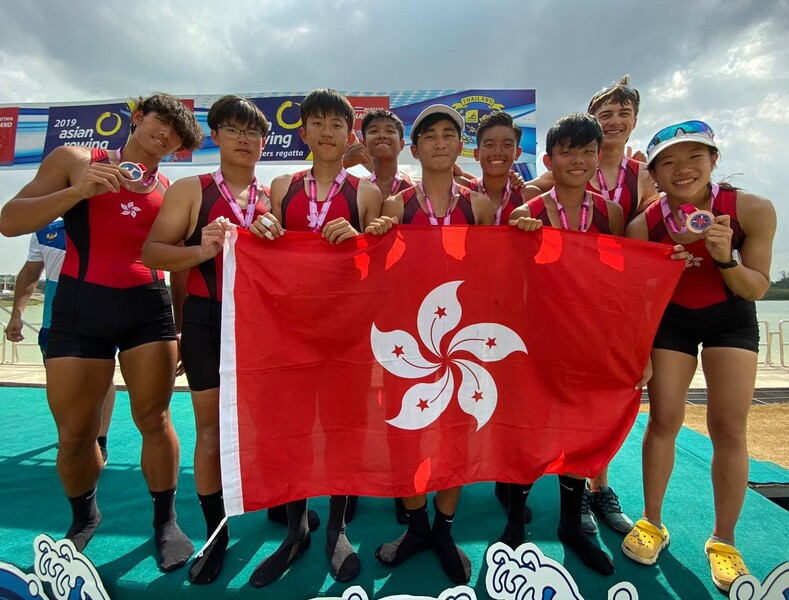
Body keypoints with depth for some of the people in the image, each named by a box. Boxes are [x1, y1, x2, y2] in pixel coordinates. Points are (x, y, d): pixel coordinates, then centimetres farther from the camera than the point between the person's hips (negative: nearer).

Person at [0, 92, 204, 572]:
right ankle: (84, 518, 33)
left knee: (154, 419, 1)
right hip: (80, 306, -1)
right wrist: (79, 190, -15)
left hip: (148, 307, 1)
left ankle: (166, 520, 19)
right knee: (75, 434, 6)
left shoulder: (171, 192, 12)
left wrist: (182, 329, 9)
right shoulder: (75, 160, 7)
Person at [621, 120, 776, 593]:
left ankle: (724, 541, 17)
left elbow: (758, 288, -13)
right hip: (671, 318, 0)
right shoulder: (643, 225, -20)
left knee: (729, 428, -1)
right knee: (663, 420, 0)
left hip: (731, 317, 0)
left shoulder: (753, 209, -21)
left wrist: (725, 259, -32)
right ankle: (653, 524, 18)